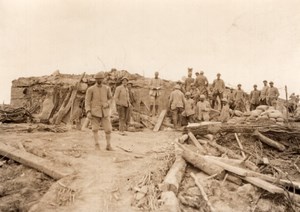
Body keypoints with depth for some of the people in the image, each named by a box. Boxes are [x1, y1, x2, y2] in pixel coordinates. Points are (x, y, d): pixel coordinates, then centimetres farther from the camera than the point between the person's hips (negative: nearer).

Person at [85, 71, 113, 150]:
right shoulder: (90, 89, -3)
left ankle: (108, 145, 12)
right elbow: (87, 101, -4)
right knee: (95, 129, -1)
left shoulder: (107, 88, 5)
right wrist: (88, 112, -16)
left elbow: (110, 98, 16)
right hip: (94, 112, -2)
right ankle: (97, 146, 7)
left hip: (104, 112, 2)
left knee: (108, 129, -3)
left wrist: (107, 104, -7)